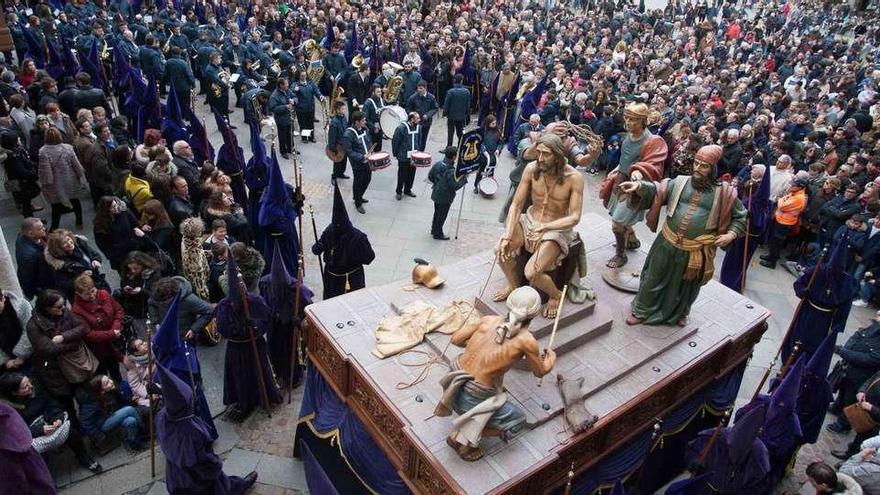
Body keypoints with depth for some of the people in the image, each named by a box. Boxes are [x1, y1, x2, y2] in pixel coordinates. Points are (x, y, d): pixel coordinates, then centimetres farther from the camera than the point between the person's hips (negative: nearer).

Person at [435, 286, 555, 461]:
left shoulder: (489, 320, 0)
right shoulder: (527, 340, -13)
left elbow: (456, 339, 8)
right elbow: (540, 372, 4)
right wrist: (551, 357, 25)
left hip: (453, 380, 6)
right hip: (469, 399, -6)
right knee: (518, 420, 14)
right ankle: (462, 437, 5)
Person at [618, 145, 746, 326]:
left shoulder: (723, 192, -5)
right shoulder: (680, 182, -2)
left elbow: (740, 216, 7)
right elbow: (656, 190, -9)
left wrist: (732, 234, -8)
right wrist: (639, 186, -29)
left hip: (695, 251, -1)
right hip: (668, 244, 1)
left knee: (686, 285, 19)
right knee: (655, 278, 13)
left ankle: (680, 313, 46)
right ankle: (641, 311, 32)